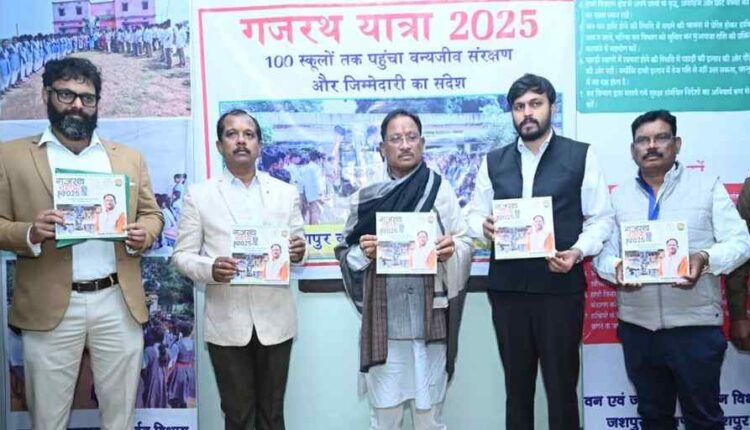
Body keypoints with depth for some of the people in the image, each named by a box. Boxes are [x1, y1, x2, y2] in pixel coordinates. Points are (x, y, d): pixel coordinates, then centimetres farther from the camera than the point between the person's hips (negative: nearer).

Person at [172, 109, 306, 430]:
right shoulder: (199, 195, 1)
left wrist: (298, 253, -15)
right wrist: (210, 269, -21)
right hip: (226, 322, -1)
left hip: (275, 319, 2)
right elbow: (181, 256, 0)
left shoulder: (286, 193, 7)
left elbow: (297, 250, 9)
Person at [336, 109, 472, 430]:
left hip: (430, 316, -1)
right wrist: (363, 252, -13)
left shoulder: (441, 189, 0)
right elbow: (346, 255, 8)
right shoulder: (365, 197, 4)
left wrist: (451, 249, -19)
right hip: (382, 318, 1)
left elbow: (465, 244, 1)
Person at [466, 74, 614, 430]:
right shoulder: (493, 161, 11)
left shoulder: (581, 156, 2)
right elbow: (474, 215, 11)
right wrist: (484, 227, -12)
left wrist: (578, 251, -16)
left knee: (561, 384, 7)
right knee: (516, 383, 14)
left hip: (561, 287, -2)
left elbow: (601, 218, 1)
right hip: (506, 288, 3)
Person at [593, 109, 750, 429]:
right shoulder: (618, 196, 8)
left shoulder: (707, 186, 2)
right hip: (637, 328, 3)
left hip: (695, 326, -2)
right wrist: (616, 269, -18)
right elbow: (603, 250, 5)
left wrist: (705, 259, -23)